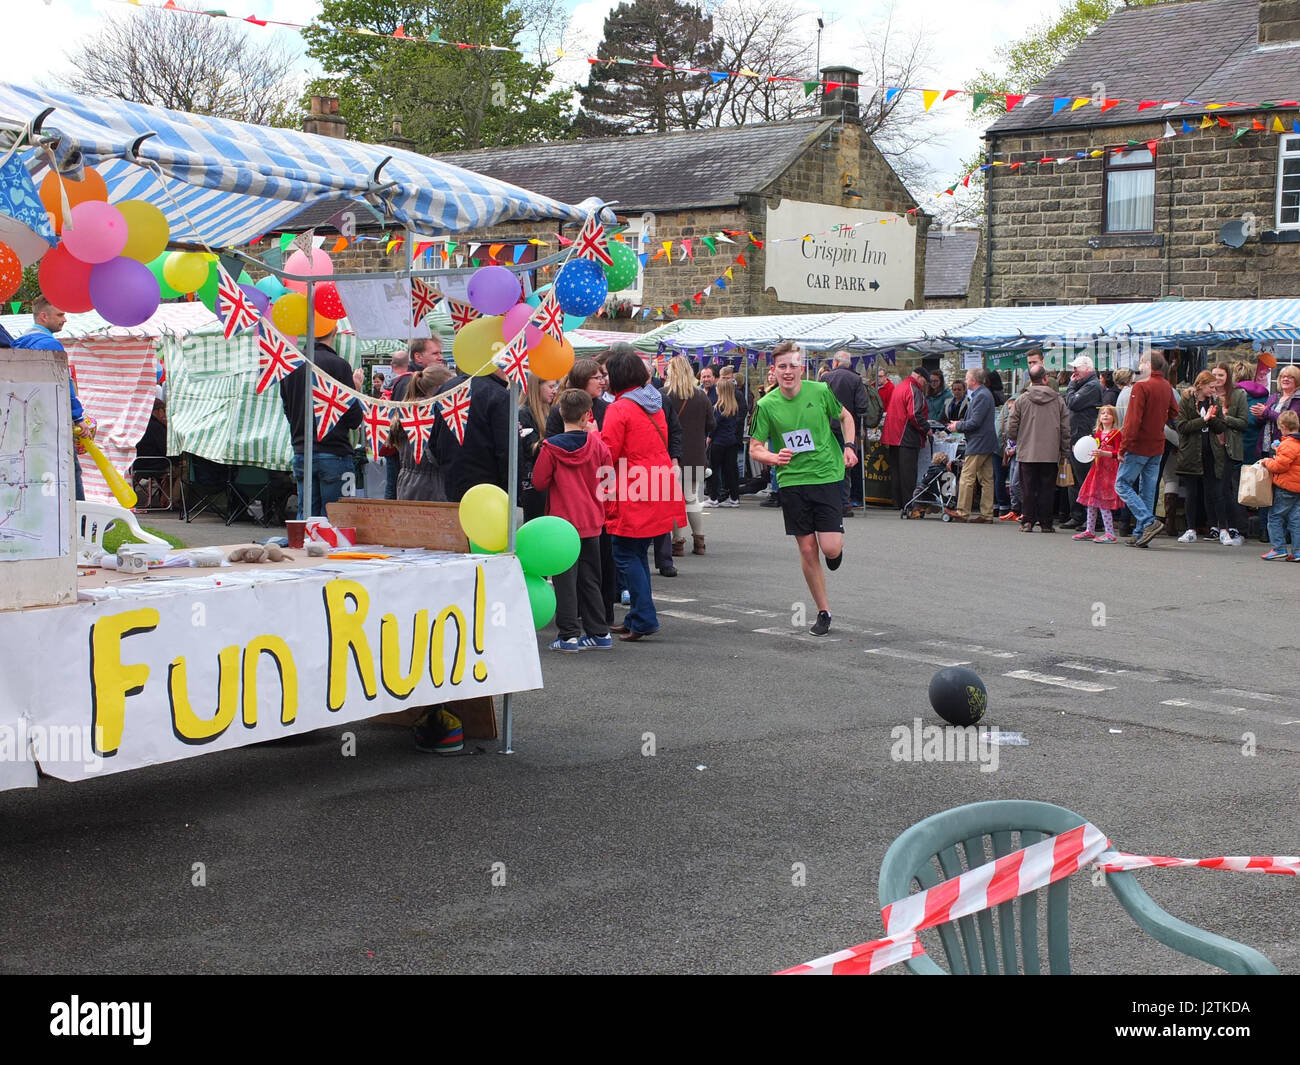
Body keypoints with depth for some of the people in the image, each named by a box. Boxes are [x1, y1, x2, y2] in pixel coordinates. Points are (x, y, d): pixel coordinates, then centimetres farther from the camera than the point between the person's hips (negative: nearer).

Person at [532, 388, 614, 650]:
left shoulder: (551, 447, -12)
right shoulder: (596, 444, -2)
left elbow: (539, 481, -7)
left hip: (562, 521, -4)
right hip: (592, 521, 4)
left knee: (565, 579, 1)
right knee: (590, 579, 14)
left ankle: (569, 635, -1)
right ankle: (599, 632, 17)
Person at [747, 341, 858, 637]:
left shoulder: (820, 391, -5)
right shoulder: (767, 405, -4)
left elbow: (845, 416, 14)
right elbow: (754, 448, 2)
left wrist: (849, 446, 0)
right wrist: (774, 458, -18)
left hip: (826, 476, -1)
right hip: (791, 481, 1)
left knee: (830, 547, -12)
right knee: (807, 550, 3)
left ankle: (836, 549, 28)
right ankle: (823, 612, 17)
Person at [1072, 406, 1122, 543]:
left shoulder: (1116, 433, -7)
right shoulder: (1097, 433, 14)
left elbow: (1118, 453, -14)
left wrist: (1103, 453, -26)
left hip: (1108, 469, -8)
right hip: (1096, 468, 8)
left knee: (1103, 503, -11)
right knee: (1091, 501, 11)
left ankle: (1110, 534, -7)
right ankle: (1090, 531, 21)